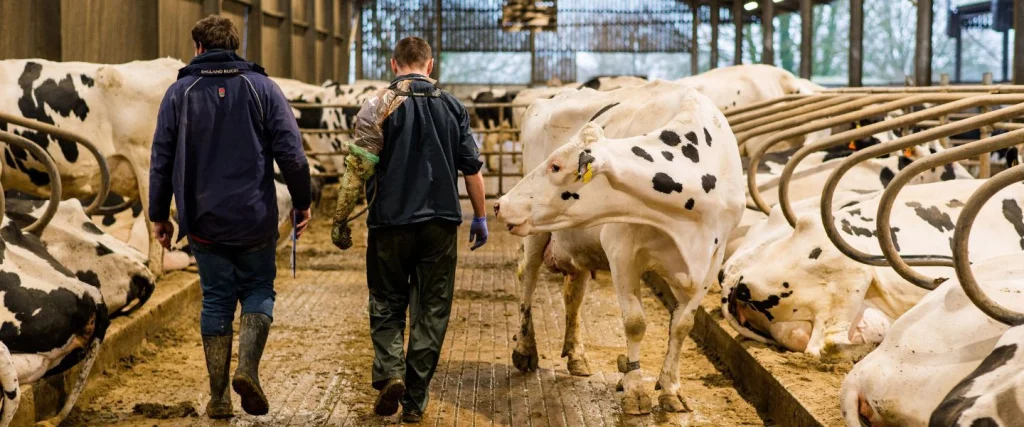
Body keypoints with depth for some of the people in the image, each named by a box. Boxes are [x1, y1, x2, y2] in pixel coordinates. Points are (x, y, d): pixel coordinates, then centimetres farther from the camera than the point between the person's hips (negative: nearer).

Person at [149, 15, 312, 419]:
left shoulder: (180, 92, 3)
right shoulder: (261, 87, 0)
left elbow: (161, 159, 4)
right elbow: (291, 152, -6)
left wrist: (159, 215, 12)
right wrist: (302, 201, 4)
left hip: (203, 220, 1)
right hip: (254, 218, -1)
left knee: (216, 300, 10)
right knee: (258, 291, 13)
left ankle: (218, 397, 11)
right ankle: (248, 367, -10)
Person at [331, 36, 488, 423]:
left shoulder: (379, 105, -5)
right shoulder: (452, 107, 5)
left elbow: (358, 168, -10)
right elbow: (472, 167, 7)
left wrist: (340, 220, -3)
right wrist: (480, 217, 18)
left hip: (391, 221, -2)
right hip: (441, 223, 2)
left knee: (386, 305, 14)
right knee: (431, 312, 8)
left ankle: (390, 373, -7)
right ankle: (414, 401, 9)